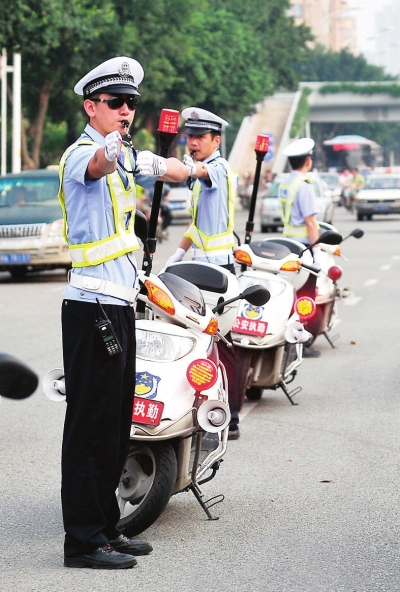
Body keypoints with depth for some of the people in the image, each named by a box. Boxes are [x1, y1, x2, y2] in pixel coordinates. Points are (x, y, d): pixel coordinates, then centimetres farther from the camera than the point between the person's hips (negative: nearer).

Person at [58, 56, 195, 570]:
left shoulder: (128, 156, 16)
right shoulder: (81, 153, -13)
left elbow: (175, 169, 39)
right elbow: (95, 166, -42)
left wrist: (188, 168, 23)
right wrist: (110, 152, -59)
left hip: (120, 305, 9)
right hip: (92, 305, -9)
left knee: (117, 425, 14)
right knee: (91, 424, -8)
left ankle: (105, 528, 23)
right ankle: (83, 541, -5)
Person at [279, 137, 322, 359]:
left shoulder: (284, 184, 12)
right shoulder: (304, 185, -15)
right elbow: (310, 220, -18)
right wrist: (317, 247, -15)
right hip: (304, 244, -9)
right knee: (306, 294, -6)